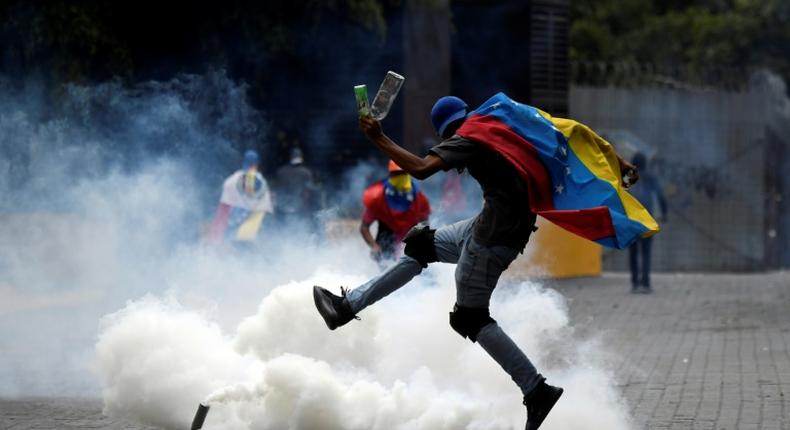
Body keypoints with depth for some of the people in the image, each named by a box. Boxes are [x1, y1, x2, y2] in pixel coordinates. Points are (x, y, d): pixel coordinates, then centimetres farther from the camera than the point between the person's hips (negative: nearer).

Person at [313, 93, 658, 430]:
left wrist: (379, 140, -11)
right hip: (512, 221, 9)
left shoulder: (467, 140, -9)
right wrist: (615, 163, 20)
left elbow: (420, 169, -21)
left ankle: (537, 391, -5)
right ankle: (348, 305, 26)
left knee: (470, 317, -3)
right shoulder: (503, 119, 12)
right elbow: (568, 131, 12)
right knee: (420, 245, 20)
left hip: (498, 232, -9)